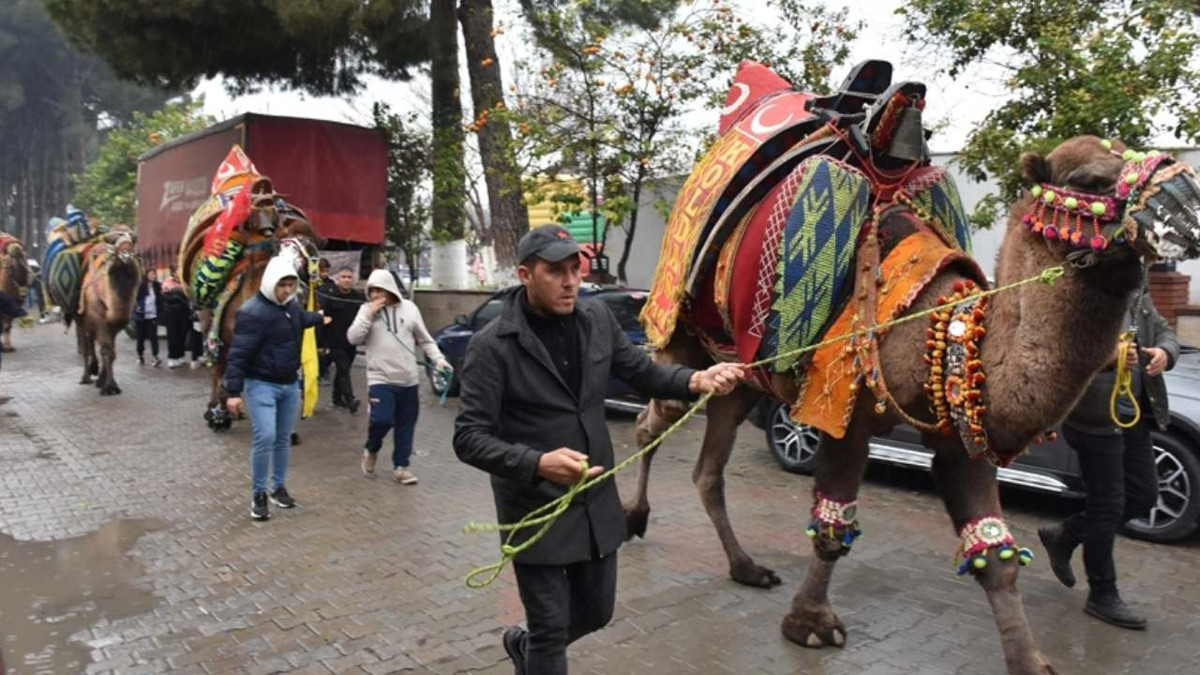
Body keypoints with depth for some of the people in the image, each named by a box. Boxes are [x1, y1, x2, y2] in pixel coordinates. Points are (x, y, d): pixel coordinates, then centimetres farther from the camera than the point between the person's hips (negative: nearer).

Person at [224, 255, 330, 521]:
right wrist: (234, 392, -23)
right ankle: (258, 494, 0)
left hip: (289, 384, 8)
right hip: (261, 385, -7)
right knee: (265, 437, -16)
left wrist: (319, 317, 50)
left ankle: (279, 487, 28)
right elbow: (238, 354, -21)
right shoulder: (253, 312, -20)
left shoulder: (291, 305, 5)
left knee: (283, 439, 13)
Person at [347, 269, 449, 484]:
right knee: (381, 419, -15)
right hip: (380, 377, -2)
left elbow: (424, 340, 8)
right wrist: (369, 314, -14)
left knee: (405, 425, 7)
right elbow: (353, 338, -7)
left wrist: (438, 359, -5)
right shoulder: (366, 310, 2)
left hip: (408, 379, 2)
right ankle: (371, 449, 16)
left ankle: (400, 466, 21)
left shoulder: (409, 308, 4)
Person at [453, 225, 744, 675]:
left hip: (598, 504, 6)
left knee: (595, 613, 22)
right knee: (551, 630, 7)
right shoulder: (492, 346, -18)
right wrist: (538, 464, -36)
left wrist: (696, 380, -13)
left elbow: (642, 373, 8)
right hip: (536, 512, -5)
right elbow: (469, 438, -19)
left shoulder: (598, 320, -2)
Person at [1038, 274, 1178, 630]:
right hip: (1095, 416, -8)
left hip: (1134, 413, 8)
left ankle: (1064, 535, 32)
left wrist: (1164, 352, -6)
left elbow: (1164, 331, 16)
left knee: (1144, 494, 13)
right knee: (1107, 504, 1)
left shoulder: (1138, 294, 12)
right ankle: (1102, 595, 18)